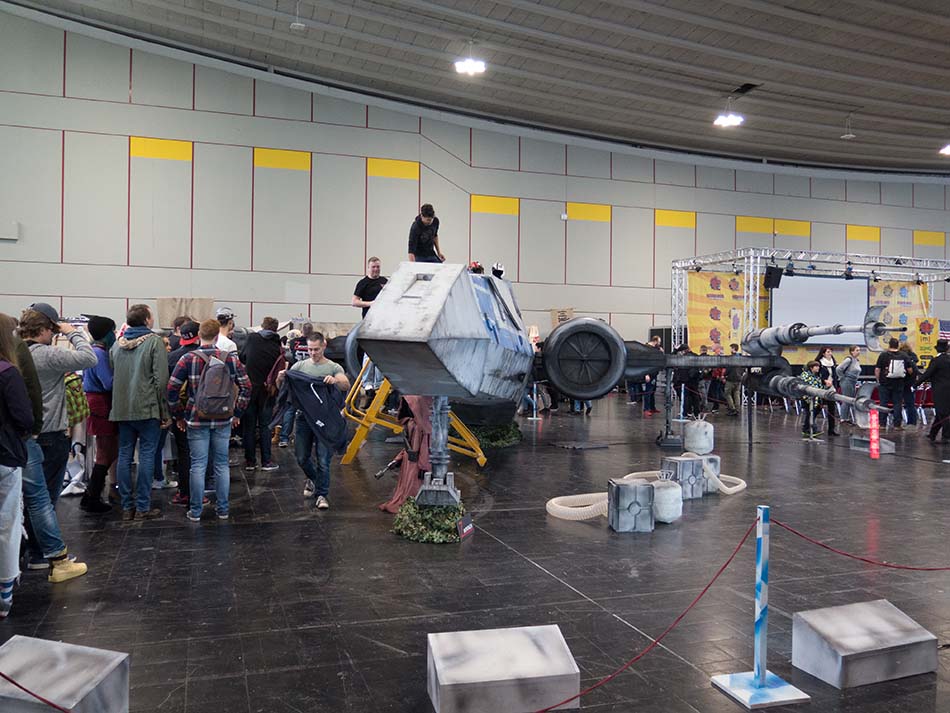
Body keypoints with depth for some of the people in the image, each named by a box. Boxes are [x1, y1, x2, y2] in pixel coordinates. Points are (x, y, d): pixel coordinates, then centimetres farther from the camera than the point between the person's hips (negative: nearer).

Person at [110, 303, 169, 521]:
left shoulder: (117, 344, 10)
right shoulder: (154, 342, -7)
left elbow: (113, 375, 13)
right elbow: (161, 379, -12)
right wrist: (164, 412, -8)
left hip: (121, 410, 5)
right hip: (147, 409, -5)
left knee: (124, 455, 10)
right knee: (147, 455, 1)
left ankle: (127, 506, 14)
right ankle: (143, 507, 2)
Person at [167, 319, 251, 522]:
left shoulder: (188, 359, -7)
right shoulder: (231, 358, -3)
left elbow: (171, 390, -7)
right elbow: (246, 387, -1)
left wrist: (179, 415, 5)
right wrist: (237, 413, 8)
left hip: (197, 420, -1)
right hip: (223, 421, 1)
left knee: (198, 466, 5)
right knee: (222, 464, 11)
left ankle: (195, 512, 12)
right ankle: (223, 509, 18)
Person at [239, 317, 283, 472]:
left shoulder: (251, 338, -3)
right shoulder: (278, 347, -4)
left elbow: (242, 357, 7)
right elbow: (280, 373, -8)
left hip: (249, 387, 0)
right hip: (266, 391, 0)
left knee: (249, 426, 8)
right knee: (265, 426, 8)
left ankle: (250, 461, 12)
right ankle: (266, 461, 9)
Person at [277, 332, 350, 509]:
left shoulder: (334, 368, 1)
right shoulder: (300, 366, 9)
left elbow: (346, 386, -15)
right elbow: (284, 385, 4)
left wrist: (335, 381, -38)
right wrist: (280, 378, -20)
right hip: (304, 417, 3)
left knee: (323, 460, -3)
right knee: (302, 457, 11)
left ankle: (321, 494, 7)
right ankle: (313, 479, 39)